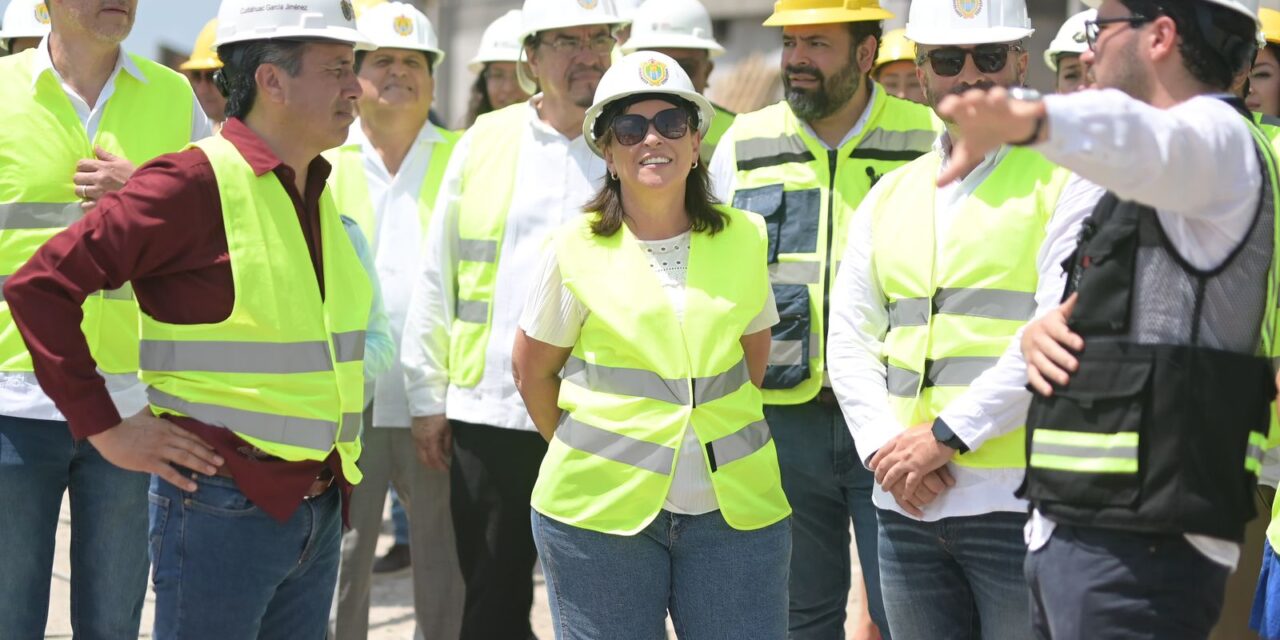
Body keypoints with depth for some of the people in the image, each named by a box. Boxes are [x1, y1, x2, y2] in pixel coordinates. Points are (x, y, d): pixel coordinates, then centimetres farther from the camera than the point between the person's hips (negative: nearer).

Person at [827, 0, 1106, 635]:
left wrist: (948, 435, -15)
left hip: (1020, 501, -5)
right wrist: (886, 448, -3)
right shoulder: (890, 195, 16)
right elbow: (850, 339, 14)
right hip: (907, 504, 6)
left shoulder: (1069, 179, -2)